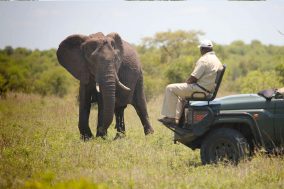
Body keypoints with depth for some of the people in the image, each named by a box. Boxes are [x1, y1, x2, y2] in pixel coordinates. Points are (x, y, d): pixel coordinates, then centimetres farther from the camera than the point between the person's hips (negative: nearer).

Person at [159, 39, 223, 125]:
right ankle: (177, 118, 26)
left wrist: (186, 82, 2)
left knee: (170, 89, -7)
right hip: (209, 91, 10)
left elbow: (193, 78, -19)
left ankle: (171, 117, -7)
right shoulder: (217, 61, 13)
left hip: (201, 89, -10)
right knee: (181, 95, 31)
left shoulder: (204, 60, -16)